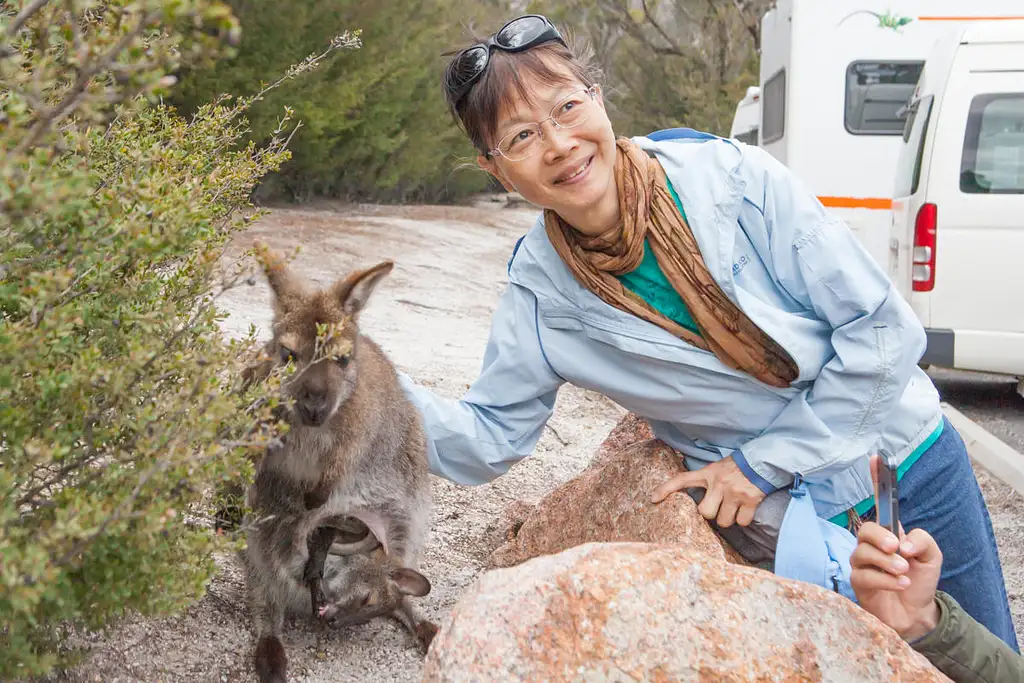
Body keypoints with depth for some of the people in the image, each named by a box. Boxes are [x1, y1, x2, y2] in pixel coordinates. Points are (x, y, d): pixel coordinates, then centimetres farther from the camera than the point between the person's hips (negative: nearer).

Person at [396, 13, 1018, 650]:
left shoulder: (734, 177, -22)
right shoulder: (540, 293, -15)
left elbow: (885, 328, -18)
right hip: (771, 519, 0)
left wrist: (767, 461, -17)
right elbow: (488, 437, -4)